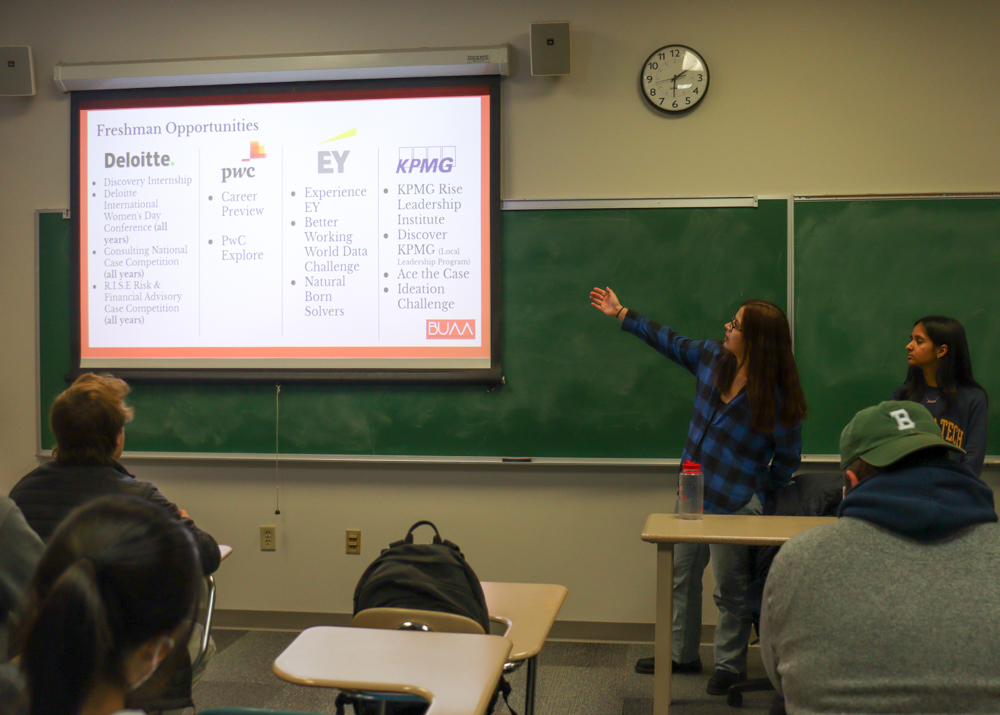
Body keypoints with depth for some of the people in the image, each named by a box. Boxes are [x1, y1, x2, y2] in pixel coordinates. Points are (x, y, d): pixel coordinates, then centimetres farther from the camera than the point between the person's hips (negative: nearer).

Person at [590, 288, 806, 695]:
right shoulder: (712, 357, -2)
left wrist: (760, 493, -8)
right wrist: (621, 314, 19)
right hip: (693, 495, 7)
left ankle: (730, 665, 24)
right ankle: (682, 654, 34)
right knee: (681, 574, 18)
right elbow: (669, 341, 14)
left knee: (730, 589, 5)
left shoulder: (777, 395, -17)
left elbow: (787, 459, -9)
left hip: (735, 507, -7)